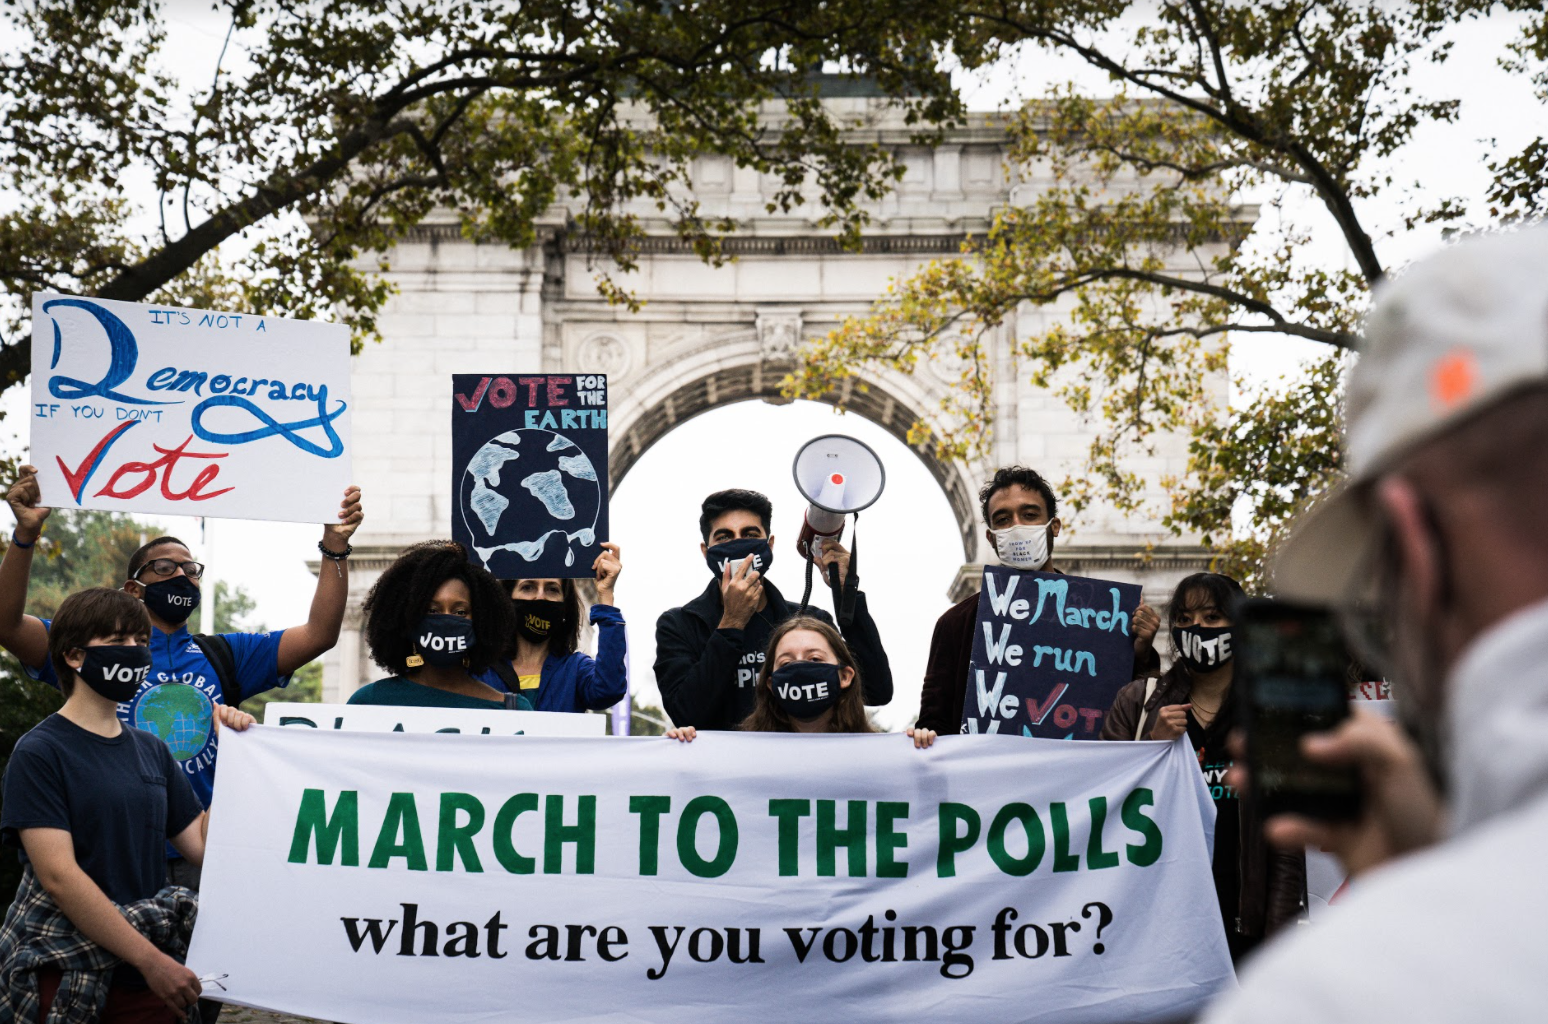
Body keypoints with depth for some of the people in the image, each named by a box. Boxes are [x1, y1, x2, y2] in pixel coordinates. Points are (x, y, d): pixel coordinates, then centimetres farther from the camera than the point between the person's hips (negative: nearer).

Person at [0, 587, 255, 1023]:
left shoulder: (151, 750, 12)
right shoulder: (38, 753, -7)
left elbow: (204, 847, 8)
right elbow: (58, 875, -17)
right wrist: (151, 960, -21)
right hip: (68, 980, -6)